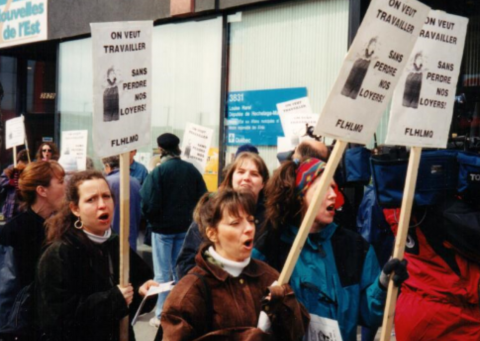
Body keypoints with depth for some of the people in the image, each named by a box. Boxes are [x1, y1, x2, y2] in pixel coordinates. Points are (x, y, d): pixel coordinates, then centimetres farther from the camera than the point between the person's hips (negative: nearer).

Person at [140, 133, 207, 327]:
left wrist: (151, 219, 4)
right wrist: (190, 217, 11)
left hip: (163, 228, -4)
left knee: (163, 273, 4)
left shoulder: (158, 172, -15)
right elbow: (202, 198, 0)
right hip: (185, 227, 4)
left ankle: (162, 315, 7)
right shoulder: (192, 170, -1)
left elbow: (149, 203, -16)